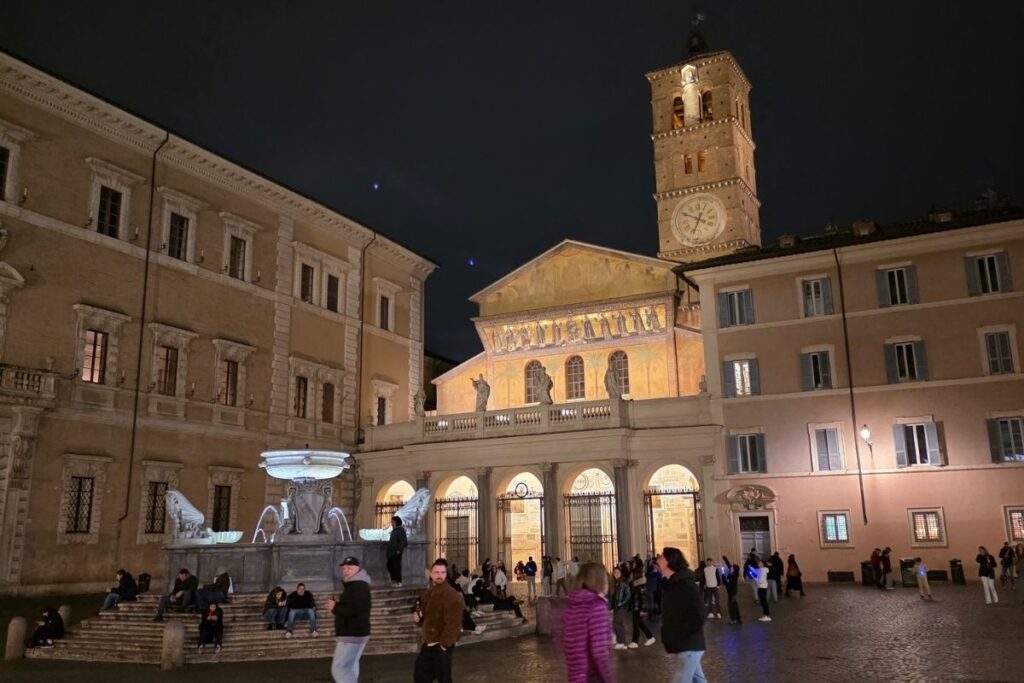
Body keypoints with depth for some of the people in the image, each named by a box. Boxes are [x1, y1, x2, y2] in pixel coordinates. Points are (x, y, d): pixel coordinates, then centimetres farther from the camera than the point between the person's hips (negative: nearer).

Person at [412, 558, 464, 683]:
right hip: (428, 643, 9)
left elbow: (453, 624, -22)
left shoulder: (452, 595, -19)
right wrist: (417, 617, 0)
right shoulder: (427, 594, 10)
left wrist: (444, 644, -22)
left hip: (442, 645, -9)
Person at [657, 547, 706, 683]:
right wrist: (668, 635, 4)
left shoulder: (687, 585, -18)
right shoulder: (669, 584, 10)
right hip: (683, 646, 9)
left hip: (689, 646, -9)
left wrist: (677, 635, -18)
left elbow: (698, 618, -22)